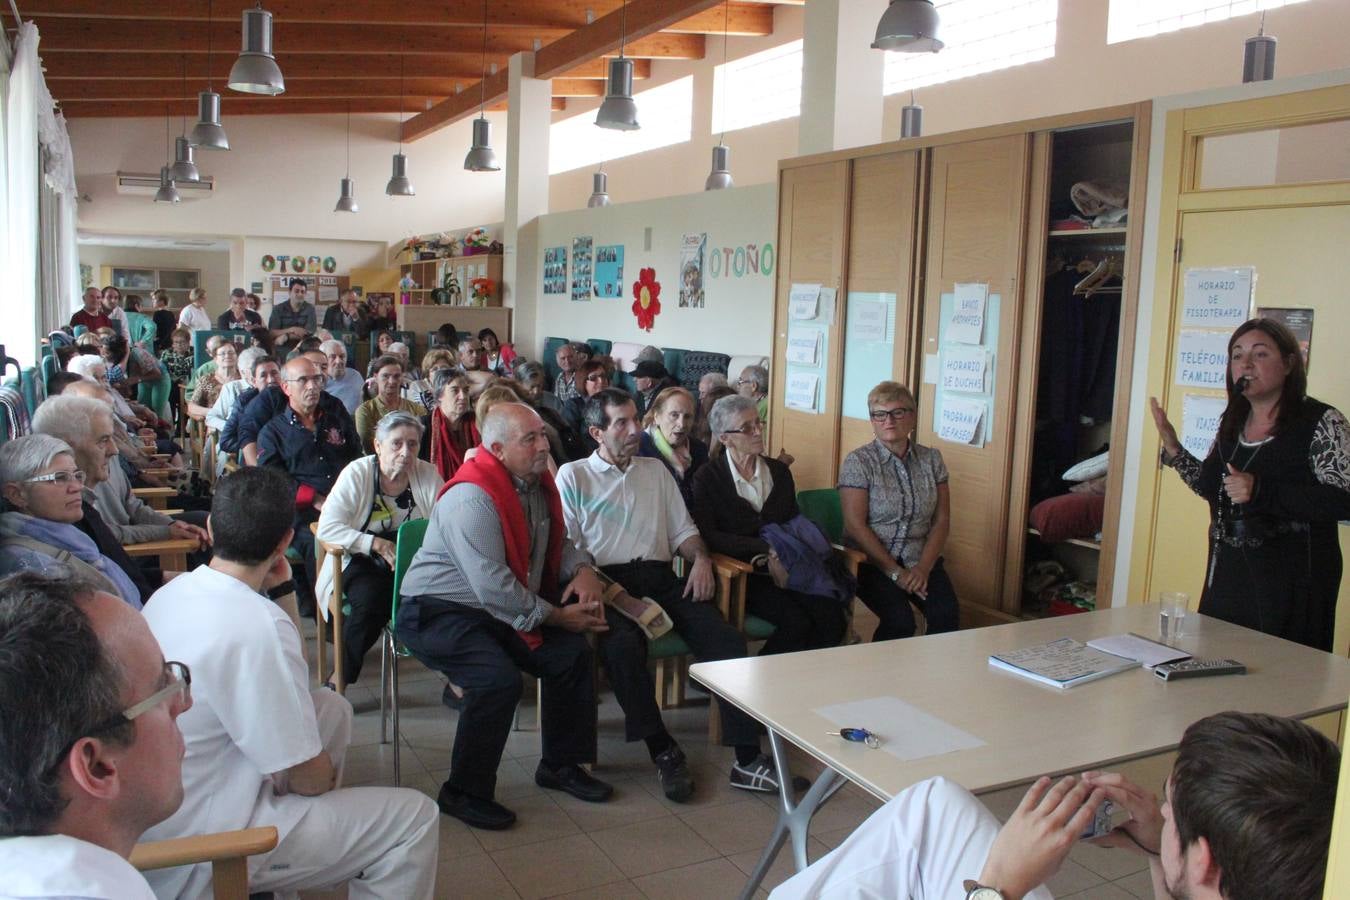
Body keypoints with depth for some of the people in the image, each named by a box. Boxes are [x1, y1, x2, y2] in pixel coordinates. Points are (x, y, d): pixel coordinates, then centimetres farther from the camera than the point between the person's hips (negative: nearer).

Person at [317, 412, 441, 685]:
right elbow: (327, 527, -12)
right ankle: (339, 678, -8)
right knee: (371, 601, -32)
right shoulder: (357, 473, -4)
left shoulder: (428, 474, 2)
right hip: (362, 562, -2)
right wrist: (377, 544, -21)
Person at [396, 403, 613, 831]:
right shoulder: (472, 498, -25)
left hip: (498, 609, 9)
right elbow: (491, 587, -29)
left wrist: (582, 570, -5)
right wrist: (557, 616, -20)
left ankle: (560, 764, 16)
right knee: (499, 678, -29)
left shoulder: (538, 483, 4)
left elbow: (559, 542, 18)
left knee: (573, 652, -2)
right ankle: (463, 792, -10)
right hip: (438, 611, -9)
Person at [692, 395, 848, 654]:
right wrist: (768, 548, -16)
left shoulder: (779, 471, 16)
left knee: (832, 618, -22)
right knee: (797, 623, -28)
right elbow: (708, 536, -8)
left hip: (786, 570, 5)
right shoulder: (708, 478, 1)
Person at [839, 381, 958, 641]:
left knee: (946, 614, -24)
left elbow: (942, 520, 7)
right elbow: (855, 526, -10)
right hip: (871, 561, -3)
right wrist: (895, 572, -14)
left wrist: (924, 567, -8)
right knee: (900, 620, -28)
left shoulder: (931, 458, 9)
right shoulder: (858, 461, -4)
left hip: (922, 561, 4)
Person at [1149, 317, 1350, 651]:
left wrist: (1261, 492, -25)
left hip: (1289, 581, -6)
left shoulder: (1320, 423, -10)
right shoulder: (1232, 423, 10)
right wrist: (1173, 447, 9)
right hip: (1227, 572, 6)